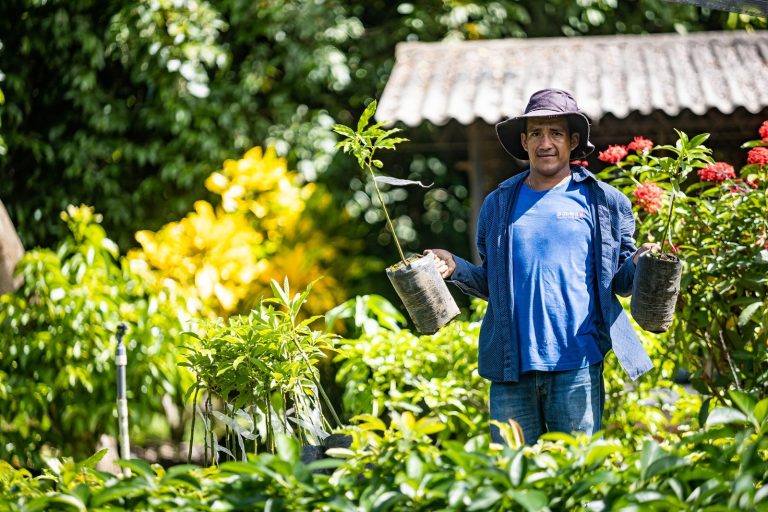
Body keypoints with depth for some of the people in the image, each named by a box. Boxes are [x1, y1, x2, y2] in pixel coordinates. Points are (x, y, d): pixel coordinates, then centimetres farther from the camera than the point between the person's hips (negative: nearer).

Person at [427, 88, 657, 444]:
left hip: (577, 365, -2)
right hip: (511, 366, 2)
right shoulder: (498, 204, 12)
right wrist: (456, 269, 0)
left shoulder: (603, 202, 5)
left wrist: (639, 265, -15)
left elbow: (617, 280, 6)